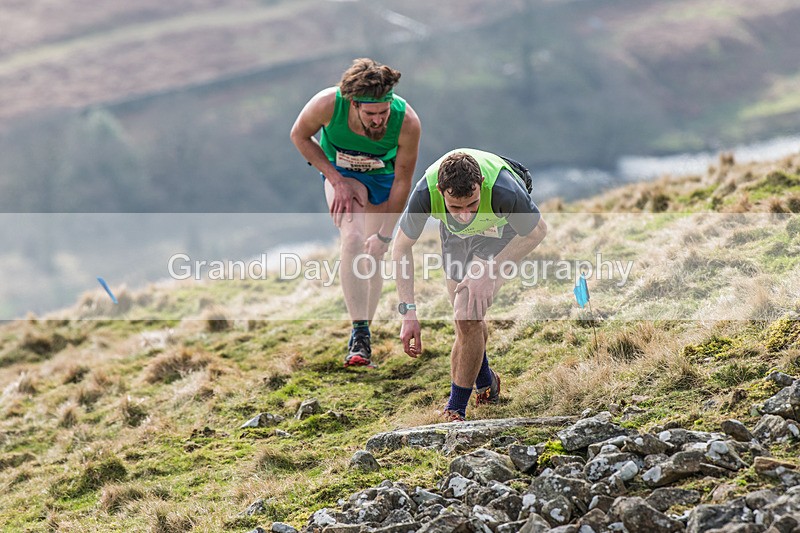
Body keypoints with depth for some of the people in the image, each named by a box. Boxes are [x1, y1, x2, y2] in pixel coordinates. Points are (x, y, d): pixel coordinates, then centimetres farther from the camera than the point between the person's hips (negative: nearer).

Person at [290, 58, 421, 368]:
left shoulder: (407, 122, -33)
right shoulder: (328, 104, -34)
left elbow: (402, 180, -20)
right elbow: (300, 136, -12)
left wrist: (385, 235, -17)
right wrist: (336, 180, -19)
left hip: (383, 178, 1)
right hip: (341, 173, -1)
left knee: (375, 253, 3)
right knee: (353, 240, -23)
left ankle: (365, 330, 21)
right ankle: (359, 334, -23)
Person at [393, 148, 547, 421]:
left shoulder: (503, 190, -44)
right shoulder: (425, 192, -38)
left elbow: (537, 231, -22)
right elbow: (402, 247, -21)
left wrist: (490, 270, -27)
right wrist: (409, 312, -26)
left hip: (502, 232, -3)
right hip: (456, 235, 3)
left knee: (468, 317, -18)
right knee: (467, 319, 14)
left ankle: (455, 410, -2)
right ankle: (485, 383, 44)